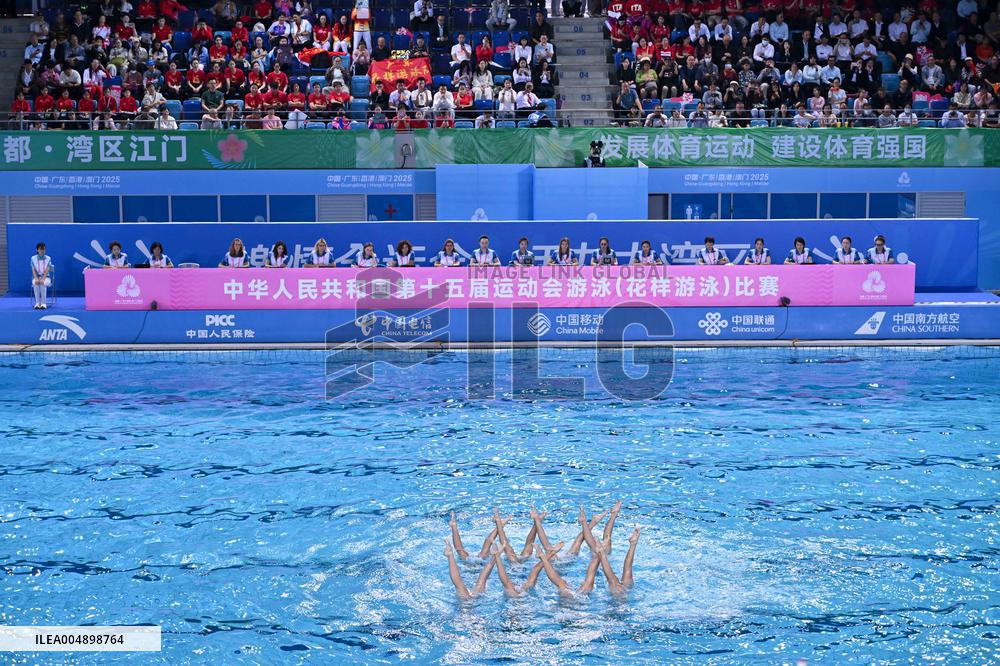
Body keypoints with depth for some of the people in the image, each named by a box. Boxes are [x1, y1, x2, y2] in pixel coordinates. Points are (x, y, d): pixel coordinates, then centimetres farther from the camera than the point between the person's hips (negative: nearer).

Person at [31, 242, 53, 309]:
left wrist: (43, 279, -25)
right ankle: (37, 303, -30)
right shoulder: (33, 258, 3)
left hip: (46, 277, -1)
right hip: (36, 277, 1)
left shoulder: (48, 258, 1)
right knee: (36, 284, -34)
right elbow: (33, 270, -5)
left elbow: (47, 270, -9)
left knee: (43, 284, -35)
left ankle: (43, 303, -32)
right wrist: (36, 279, -23)